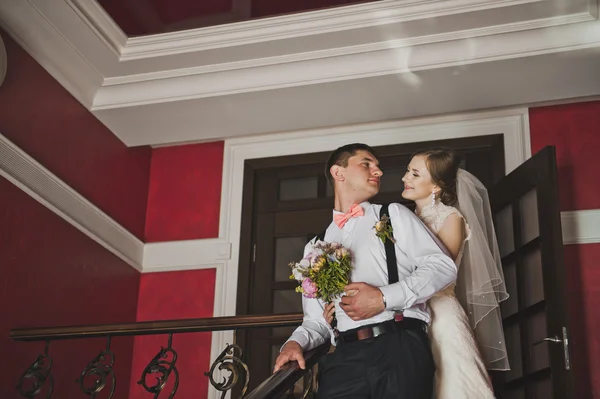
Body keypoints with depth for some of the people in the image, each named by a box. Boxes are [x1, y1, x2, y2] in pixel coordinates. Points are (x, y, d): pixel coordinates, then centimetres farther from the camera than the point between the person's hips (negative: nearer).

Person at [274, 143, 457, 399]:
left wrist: (384, 298, -8)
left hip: (401, 348, -1)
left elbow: (443, 267, 3)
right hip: (343, 359, 2)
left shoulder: (394, 215, 16)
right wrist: (297, 341, -4)